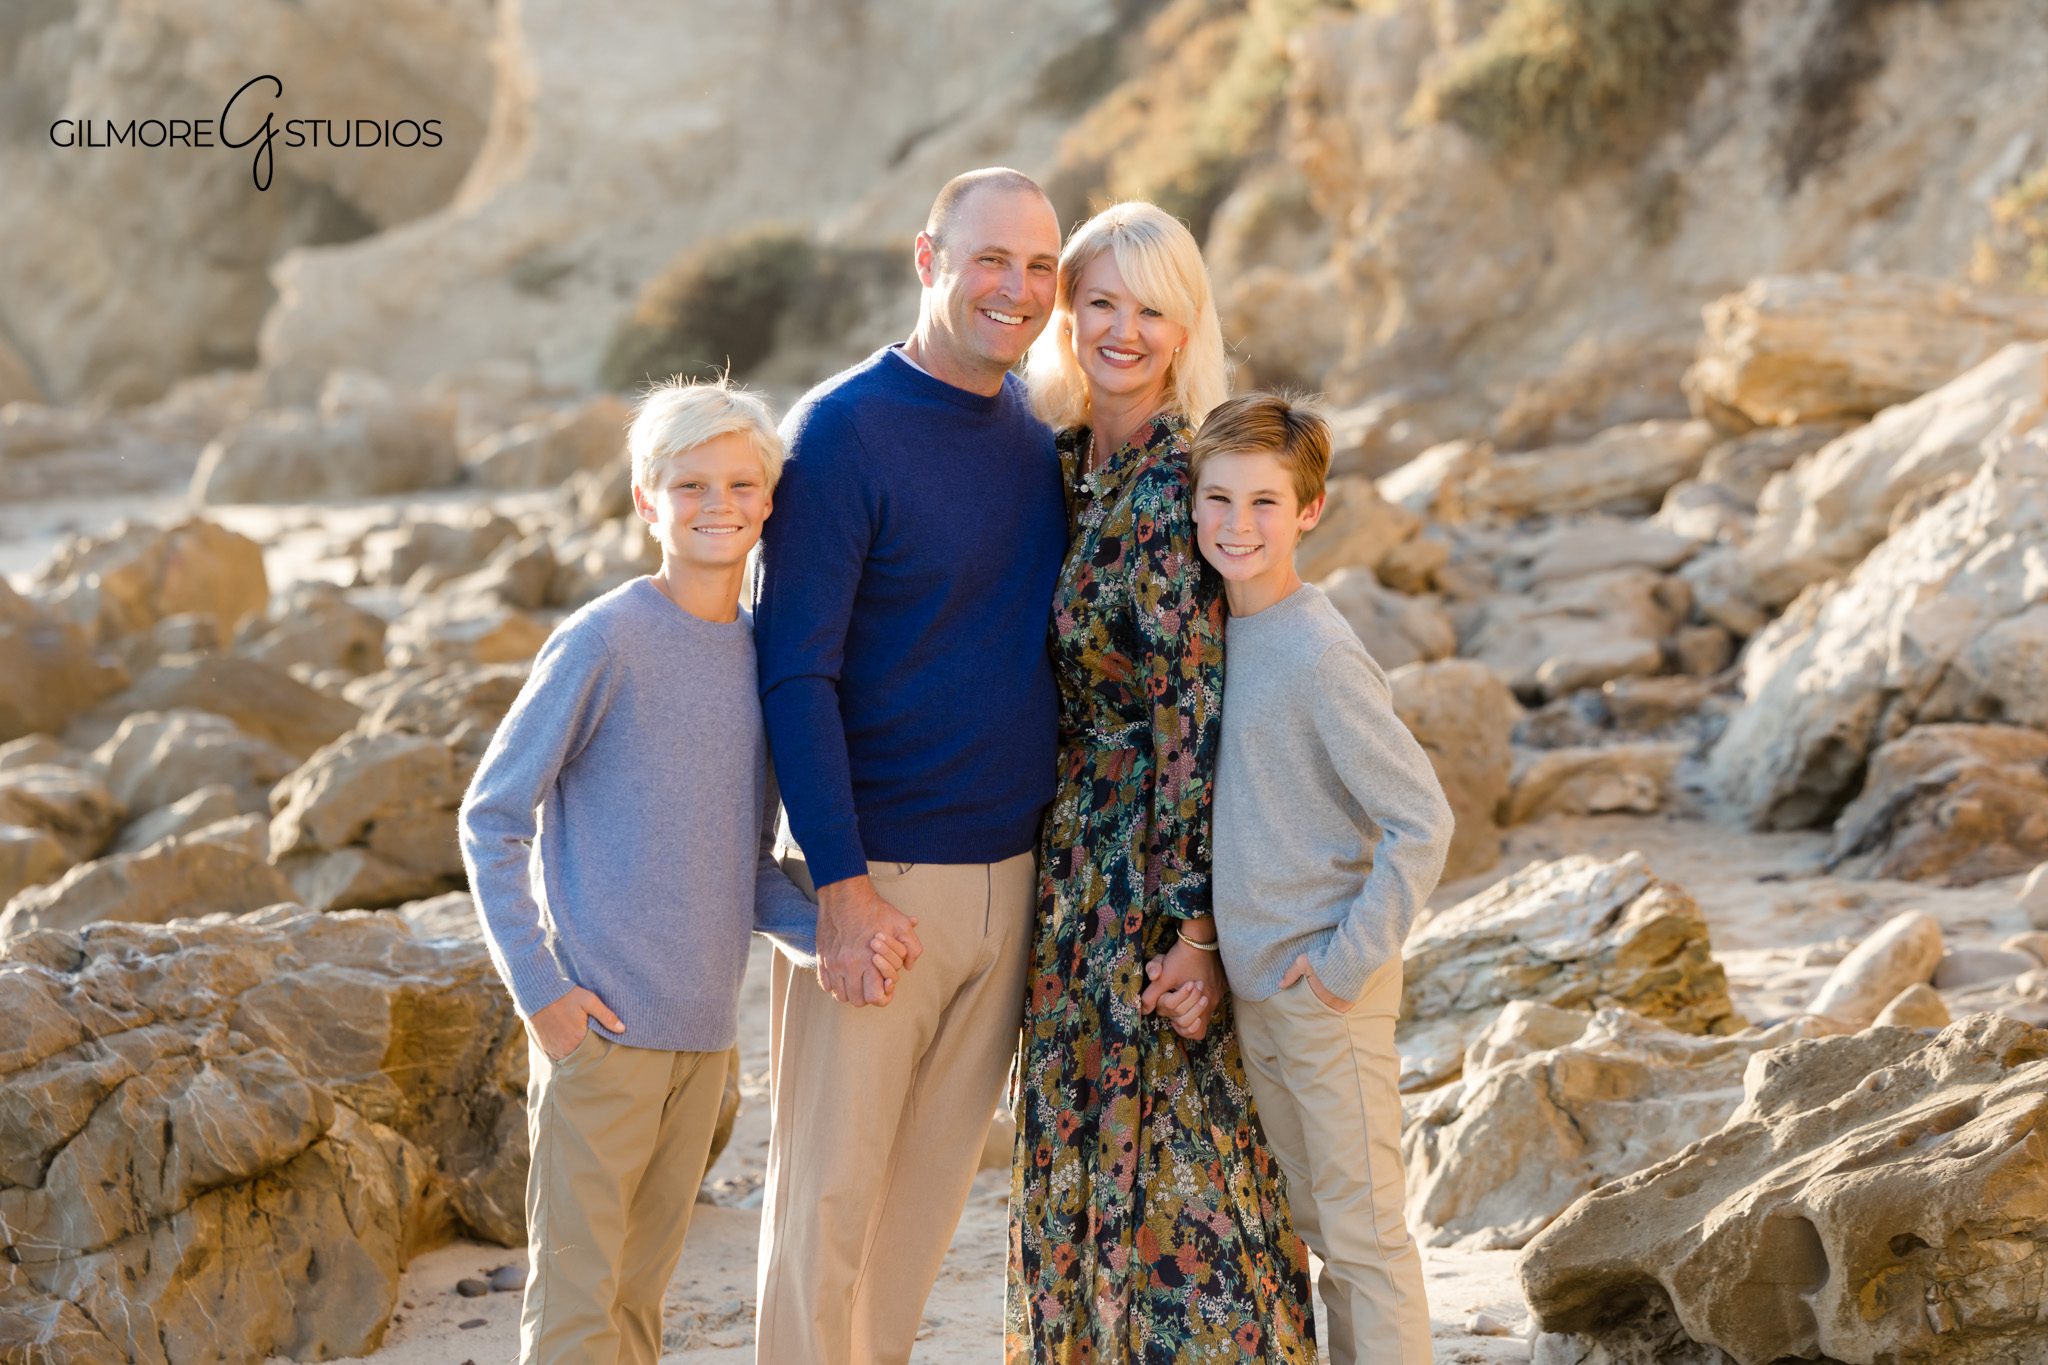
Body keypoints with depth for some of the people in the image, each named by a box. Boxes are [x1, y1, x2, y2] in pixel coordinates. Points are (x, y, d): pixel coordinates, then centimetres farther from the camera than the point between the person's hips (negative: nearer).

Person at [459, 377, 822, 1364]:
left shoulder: (765, 655, 9)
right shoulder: (603, 643, -10)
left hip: (705, 1031, 6)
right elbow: (490, 819, -6)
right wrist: (537, 987, -11)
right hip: (600, 1024, -6)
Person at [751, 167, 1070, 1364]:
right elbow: (796, 674, -13)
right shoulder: (845, 430, -11)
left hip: (1012, 873, 6)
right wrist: (842, 886, -18)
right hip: (880, 878, -6)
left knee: (937, 1178, 13)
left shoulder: (1042, 433, 8)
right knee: (830, 1185, 0)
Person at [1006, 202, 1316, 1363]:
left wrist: (1199, 926, -20)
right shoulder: (1061, 463, 8)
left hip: (1168, 858, -8)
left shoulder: (1186, 485, -14)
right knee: (1082, 1148, 13)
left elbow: (1202, 714, -17)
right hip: (1080, 860, 8)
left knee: (1179, 1148, -2)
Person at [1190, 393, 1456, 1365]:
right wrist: (1213, 940, 13)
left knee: (1363, 1233, -1)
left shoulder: (1321, 656, -18)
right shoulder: (1213, 630, 7)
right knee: (1316, 1223, 17)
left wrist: (1353, 958, -16)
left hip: (1328, 990, -8)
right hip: (1252, 983, 8)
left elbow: (1421, 821, -19)